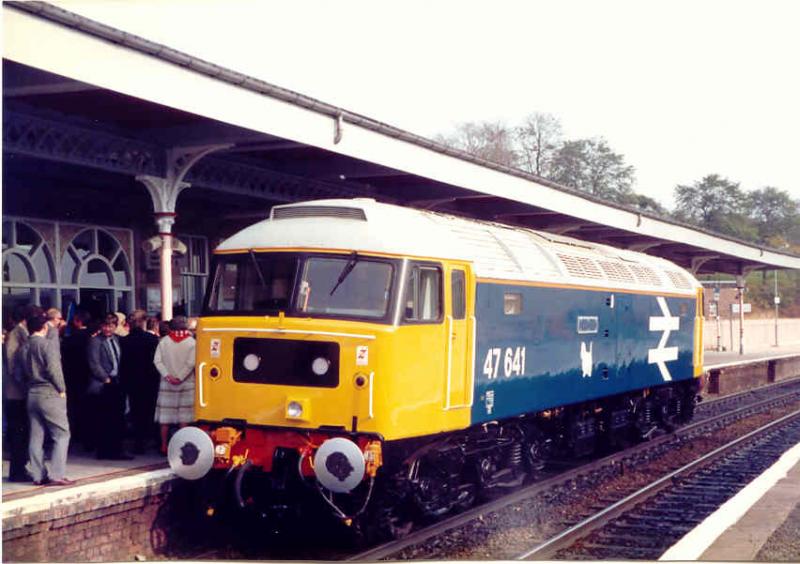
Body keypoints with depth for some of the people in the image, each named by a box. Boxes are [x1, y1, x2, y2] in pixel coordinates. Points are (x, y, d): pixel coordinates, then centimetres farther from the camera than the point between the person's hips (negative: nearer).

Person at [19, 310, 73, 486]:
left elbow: (23, 372, 12)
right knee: (61, 435, -2)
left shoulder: (24, 348, 10)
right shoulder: (47, 344, -12)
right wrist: (61, 389, -8)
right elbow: (53, 369, -18)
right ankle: (56, 475, -7)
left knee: (36, 437, 9)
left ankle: (38, 475, 12)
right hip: (50, 395, -7)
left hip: (32, 395, 7)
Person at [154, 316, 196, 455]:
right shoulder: (191, 342, -4)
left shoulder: (164, 341, 1)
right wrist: (180, 378, -9)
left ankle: (164, 446, 9)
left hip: (167, 383, 2)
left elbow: (158, 361, -5)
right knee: (184, 417, 3)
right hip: (186, 384, -2)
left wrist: (167, 376, -8)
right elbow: (190, 363, -12)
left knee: (165, 417, 6)